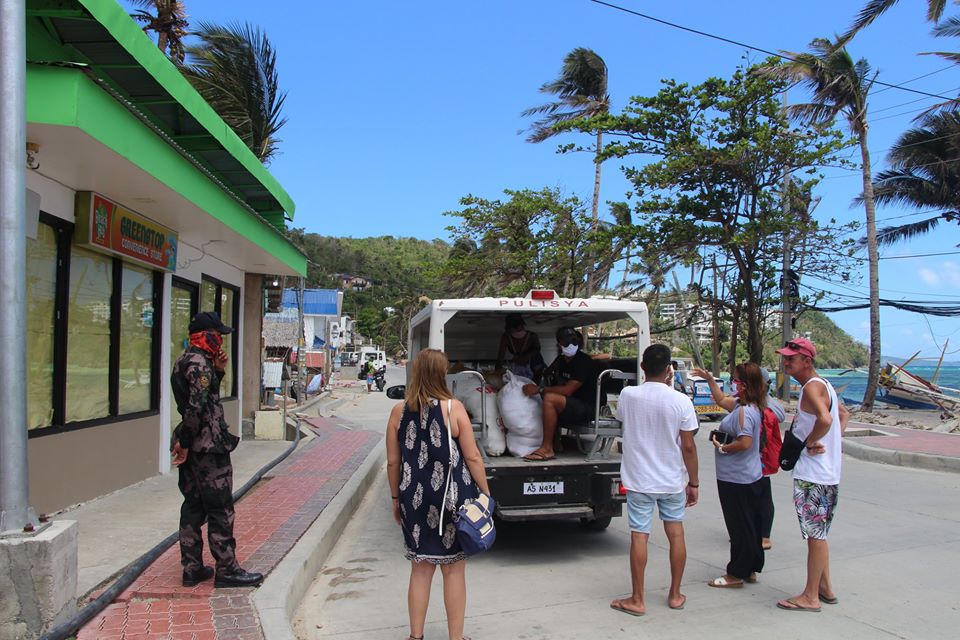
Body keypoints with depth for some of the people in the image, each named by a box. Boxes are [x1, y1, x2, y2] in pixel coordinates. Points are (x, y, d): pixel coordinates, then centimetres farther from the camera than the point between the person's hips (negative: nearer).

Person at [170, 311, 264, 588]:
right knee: (220, 509, -2)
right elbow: (197, 405, -25)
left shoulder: (183, 361, 15)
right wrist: (185, 442, -18)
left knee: (193, 507, 14)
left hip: (191, 447, 10)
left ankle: (192, 568, 20)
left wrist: (217, 371, 10)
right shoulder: (200, 362, -16)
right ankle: (226, 569, 4)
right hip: (208, 446, -10)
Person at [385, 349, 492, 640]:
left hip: (414, 499, 2)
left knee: (420, 569, 16)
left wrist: (396, 499, 15)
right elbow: (472, 457, -8)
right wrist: (486, 493, 3)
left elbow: (392, 462, 3)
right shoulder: (453, 408, -10)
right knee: (454, 570, 11)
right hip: (451, 499, -2)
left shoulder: (399, 411, -2)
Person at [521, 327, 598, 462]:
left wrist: (540, 389, -21)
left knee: (550, 398, -29)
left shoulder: (584, 361, -15)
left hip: (585, 408, -9)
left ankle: (547, 449, -24)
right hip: (570, 405, 9)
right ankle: (556, 443, 0)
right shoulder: (561, 360, 13)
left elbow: (567, 390, -22)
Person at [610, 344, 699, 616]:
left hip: (638, 480, -1)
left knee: (639, 536, 3)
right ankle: (675, 595, 27)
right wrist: (694, 482, 4)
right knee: (676, 534, 15)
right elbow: (688, 446, -8)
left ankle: (637, 600, 10)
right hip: (671, 481, 1)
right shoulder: (681, 401, -12)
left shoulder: (628, 395, -9)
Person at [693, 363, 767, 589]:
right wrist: (709, 379, 22)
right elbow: (722, 400, 25)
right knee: (750, 525, 16)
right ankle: (750, 569, 28)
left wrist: (722, 447, -16)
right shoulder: (742, 405, 8)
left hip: (736, 480, -10)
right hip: (751, 477, 10)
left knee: (739, 527, 0)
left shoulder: (744, 411, -22)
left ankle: (737, 574, 10)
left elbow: (745, 443, -30)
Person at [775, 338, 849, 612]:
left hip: (812, 475, -10)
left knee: (815, 535, -1)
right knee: (818, 534, 19)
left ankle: (810, 597, 9)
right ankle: (825, 588, 29)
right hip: (828, 473, 10)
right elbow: (844, 414, 28)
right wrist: (831, 441, 15)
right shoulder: (823, 385, 14)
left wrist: (810, 441, -19)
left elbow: (825, 419, -36)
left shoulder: (811, 387, -17)